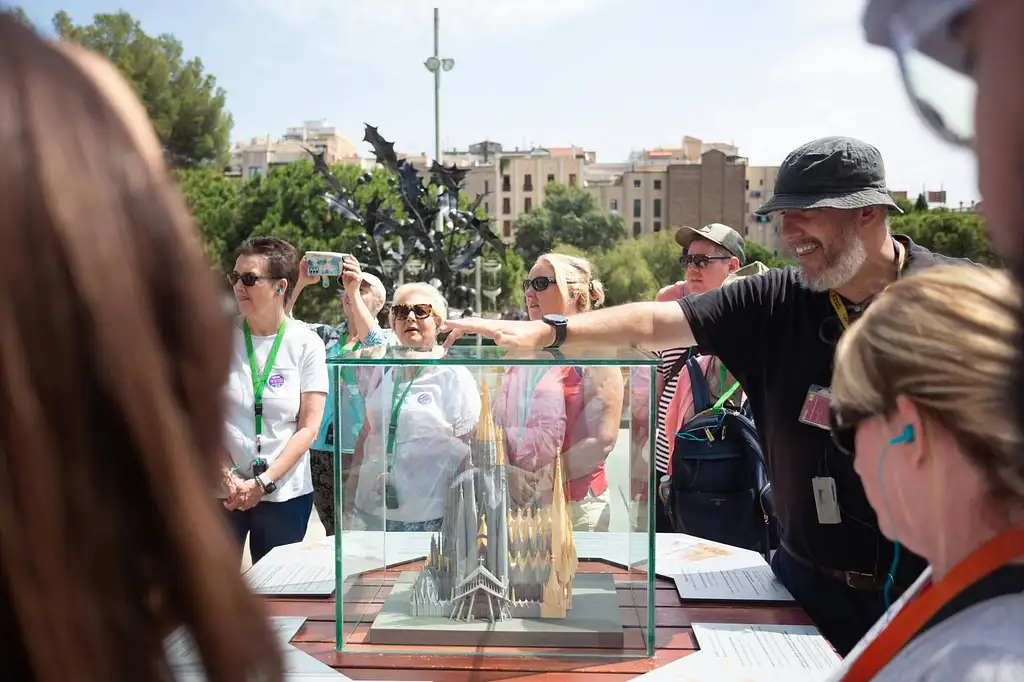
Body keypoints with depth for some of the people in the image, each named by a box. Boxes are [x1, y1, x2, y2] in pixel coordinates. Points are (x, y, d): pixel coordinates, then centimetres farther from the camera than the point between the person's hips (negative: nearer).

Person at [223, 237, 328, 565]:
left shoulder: (307, 344, -3)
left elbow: (309, 427, -4)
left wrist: (263, 483, -11)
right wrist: (228, 476, -11)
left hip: (286, 492, 0)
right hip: (221, 490, 0)